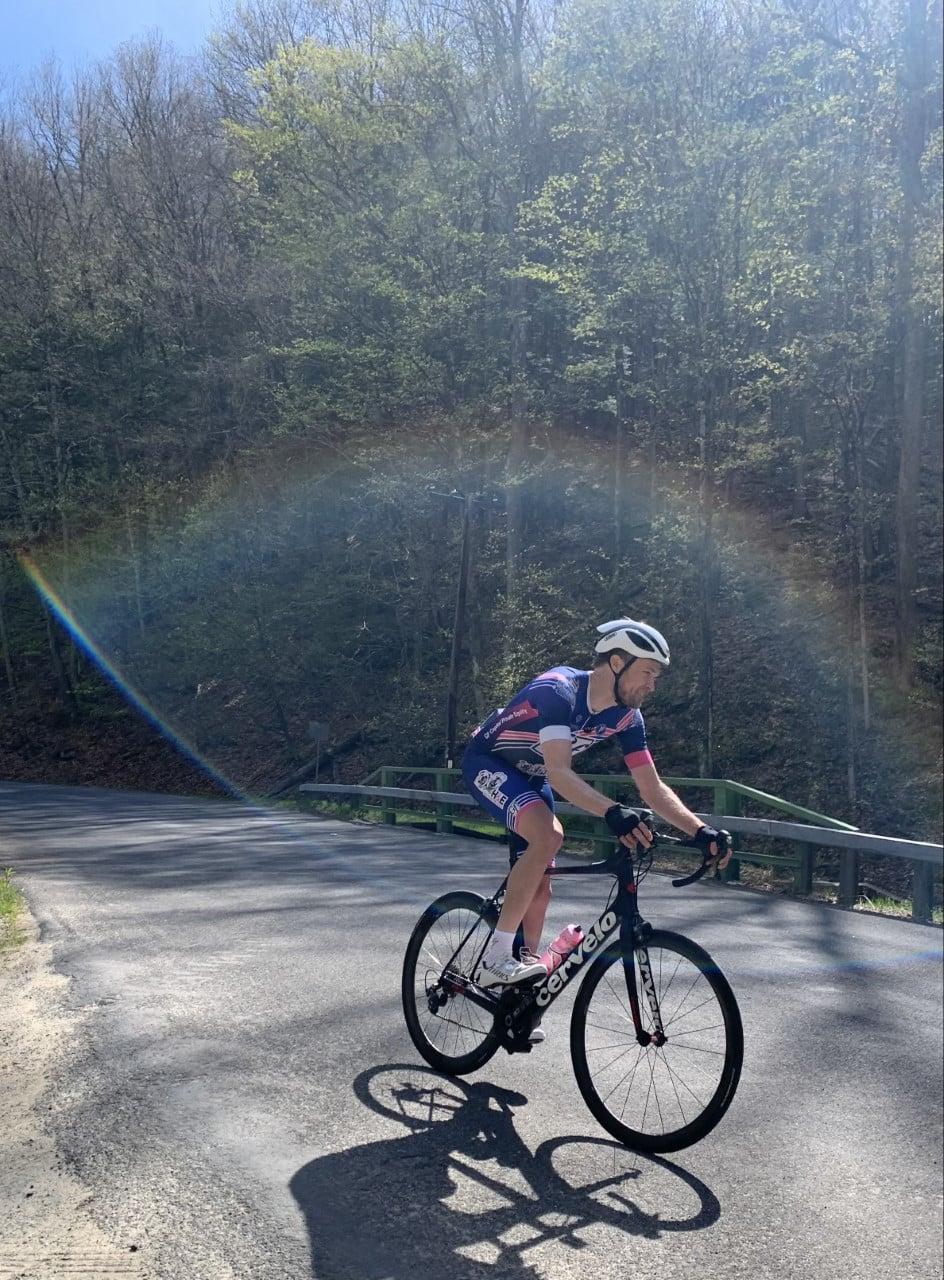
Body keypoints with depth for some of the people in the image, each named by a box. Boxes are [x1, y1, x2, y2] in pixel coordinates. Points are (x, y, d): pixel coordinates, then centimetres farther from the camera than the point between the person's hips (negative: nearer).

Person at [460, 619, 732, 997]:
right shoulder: (557, 690, -33)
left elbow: (653, 789, -9)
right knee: (548, 835, -32)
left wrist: (700, 831, -23)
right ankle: (495, 958, -21)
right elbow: (559, 773, -44)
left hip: (529, 777, 8)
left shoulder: (626, 718, -11)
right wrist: (612, 812, -58)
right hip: (487, 763, -7)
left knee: (540, 888, 3)